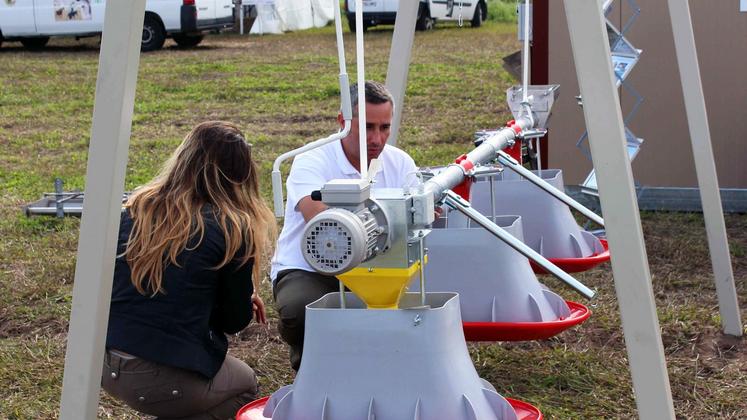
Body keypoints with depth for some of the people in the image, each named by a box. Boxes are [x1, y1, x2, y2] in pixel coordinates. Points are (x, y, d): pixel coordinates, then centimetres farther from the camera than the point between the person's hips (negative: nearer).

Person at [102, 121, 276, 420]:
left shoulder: (137, 207, 6)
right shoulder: (232, 228, -10)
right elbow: (235, 321, -1)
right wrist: (244, 300, 23)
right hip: (163, 380, -6)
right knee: (245, 385, 24)